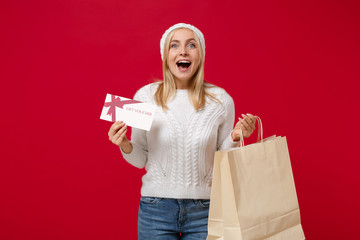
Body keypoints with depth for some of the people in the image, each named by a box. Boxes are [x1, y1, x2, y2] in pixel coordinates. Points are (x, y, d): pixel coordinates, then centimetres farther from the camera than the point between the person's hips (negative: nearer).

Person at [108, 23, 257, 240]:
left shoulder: (221, 100, -4)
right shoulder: (145, 96, -4)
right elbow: (141, 160, 4)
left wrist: (235, 138, -12)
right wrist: (125, 146, -15)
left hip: (204, 209, 1)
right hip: (156, 209, 0)